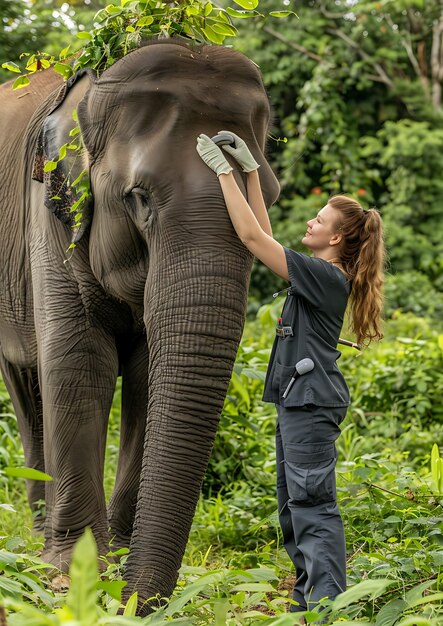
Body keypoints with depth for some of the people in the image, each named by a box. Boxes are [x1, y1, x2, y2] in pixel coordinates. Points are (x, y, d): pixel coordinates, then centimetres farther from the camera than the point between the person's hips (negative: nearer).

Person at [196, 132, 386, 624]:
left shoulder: (327, 277, -16)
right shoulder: (319, 274, 11)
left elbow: (252, 236, -18)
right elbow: (262, 235, 18)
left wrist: (223, 171, -12)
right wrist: (250, 170, 15)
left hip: (312, 402, -10)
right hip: (298, 400, 10)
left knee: (313, 503, -11)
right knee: (293, 507, 15)